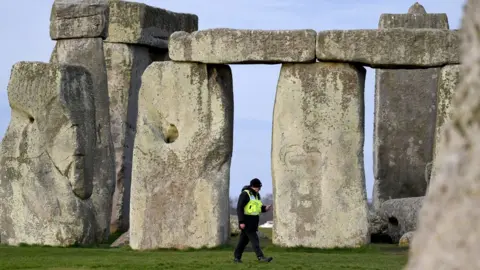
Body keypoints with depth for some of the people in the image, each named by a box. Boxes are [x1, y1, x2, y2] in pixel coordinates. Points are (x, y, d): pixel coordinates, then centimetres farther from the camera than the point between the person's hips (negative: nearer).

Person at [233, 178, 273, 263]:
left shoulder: (257, 195, 14)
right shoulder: (245, 194, -12)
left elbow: (259, 208, 21)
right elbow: (239, 208, -16)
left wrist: (265, 208, -1)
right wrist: (241, 222, -21)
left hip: (253, 221, 8)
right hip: (246, 220, -8)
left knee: (244, 239, 11)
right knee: (254, 239, -12)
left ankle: (237, 257, 17)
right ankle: (260, 257, -16)